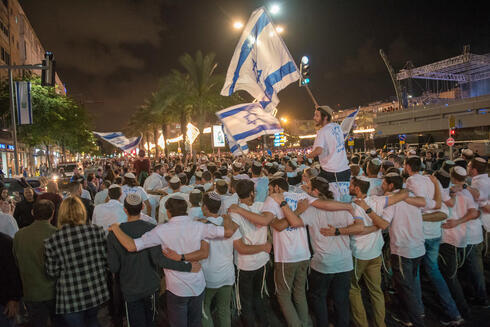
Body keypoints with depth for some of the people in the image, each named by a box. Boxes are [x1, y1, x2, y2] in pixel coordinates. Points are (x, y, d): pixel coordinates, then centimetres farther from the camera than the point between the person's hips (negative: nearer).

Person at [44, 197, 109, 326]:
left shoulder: (51, 242, -15)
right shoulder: (97, 231, -12)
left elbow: (52, 273, -5)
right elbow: (106, 259, -3)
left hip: (71, 299, -2)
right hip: (97, 292, 3)